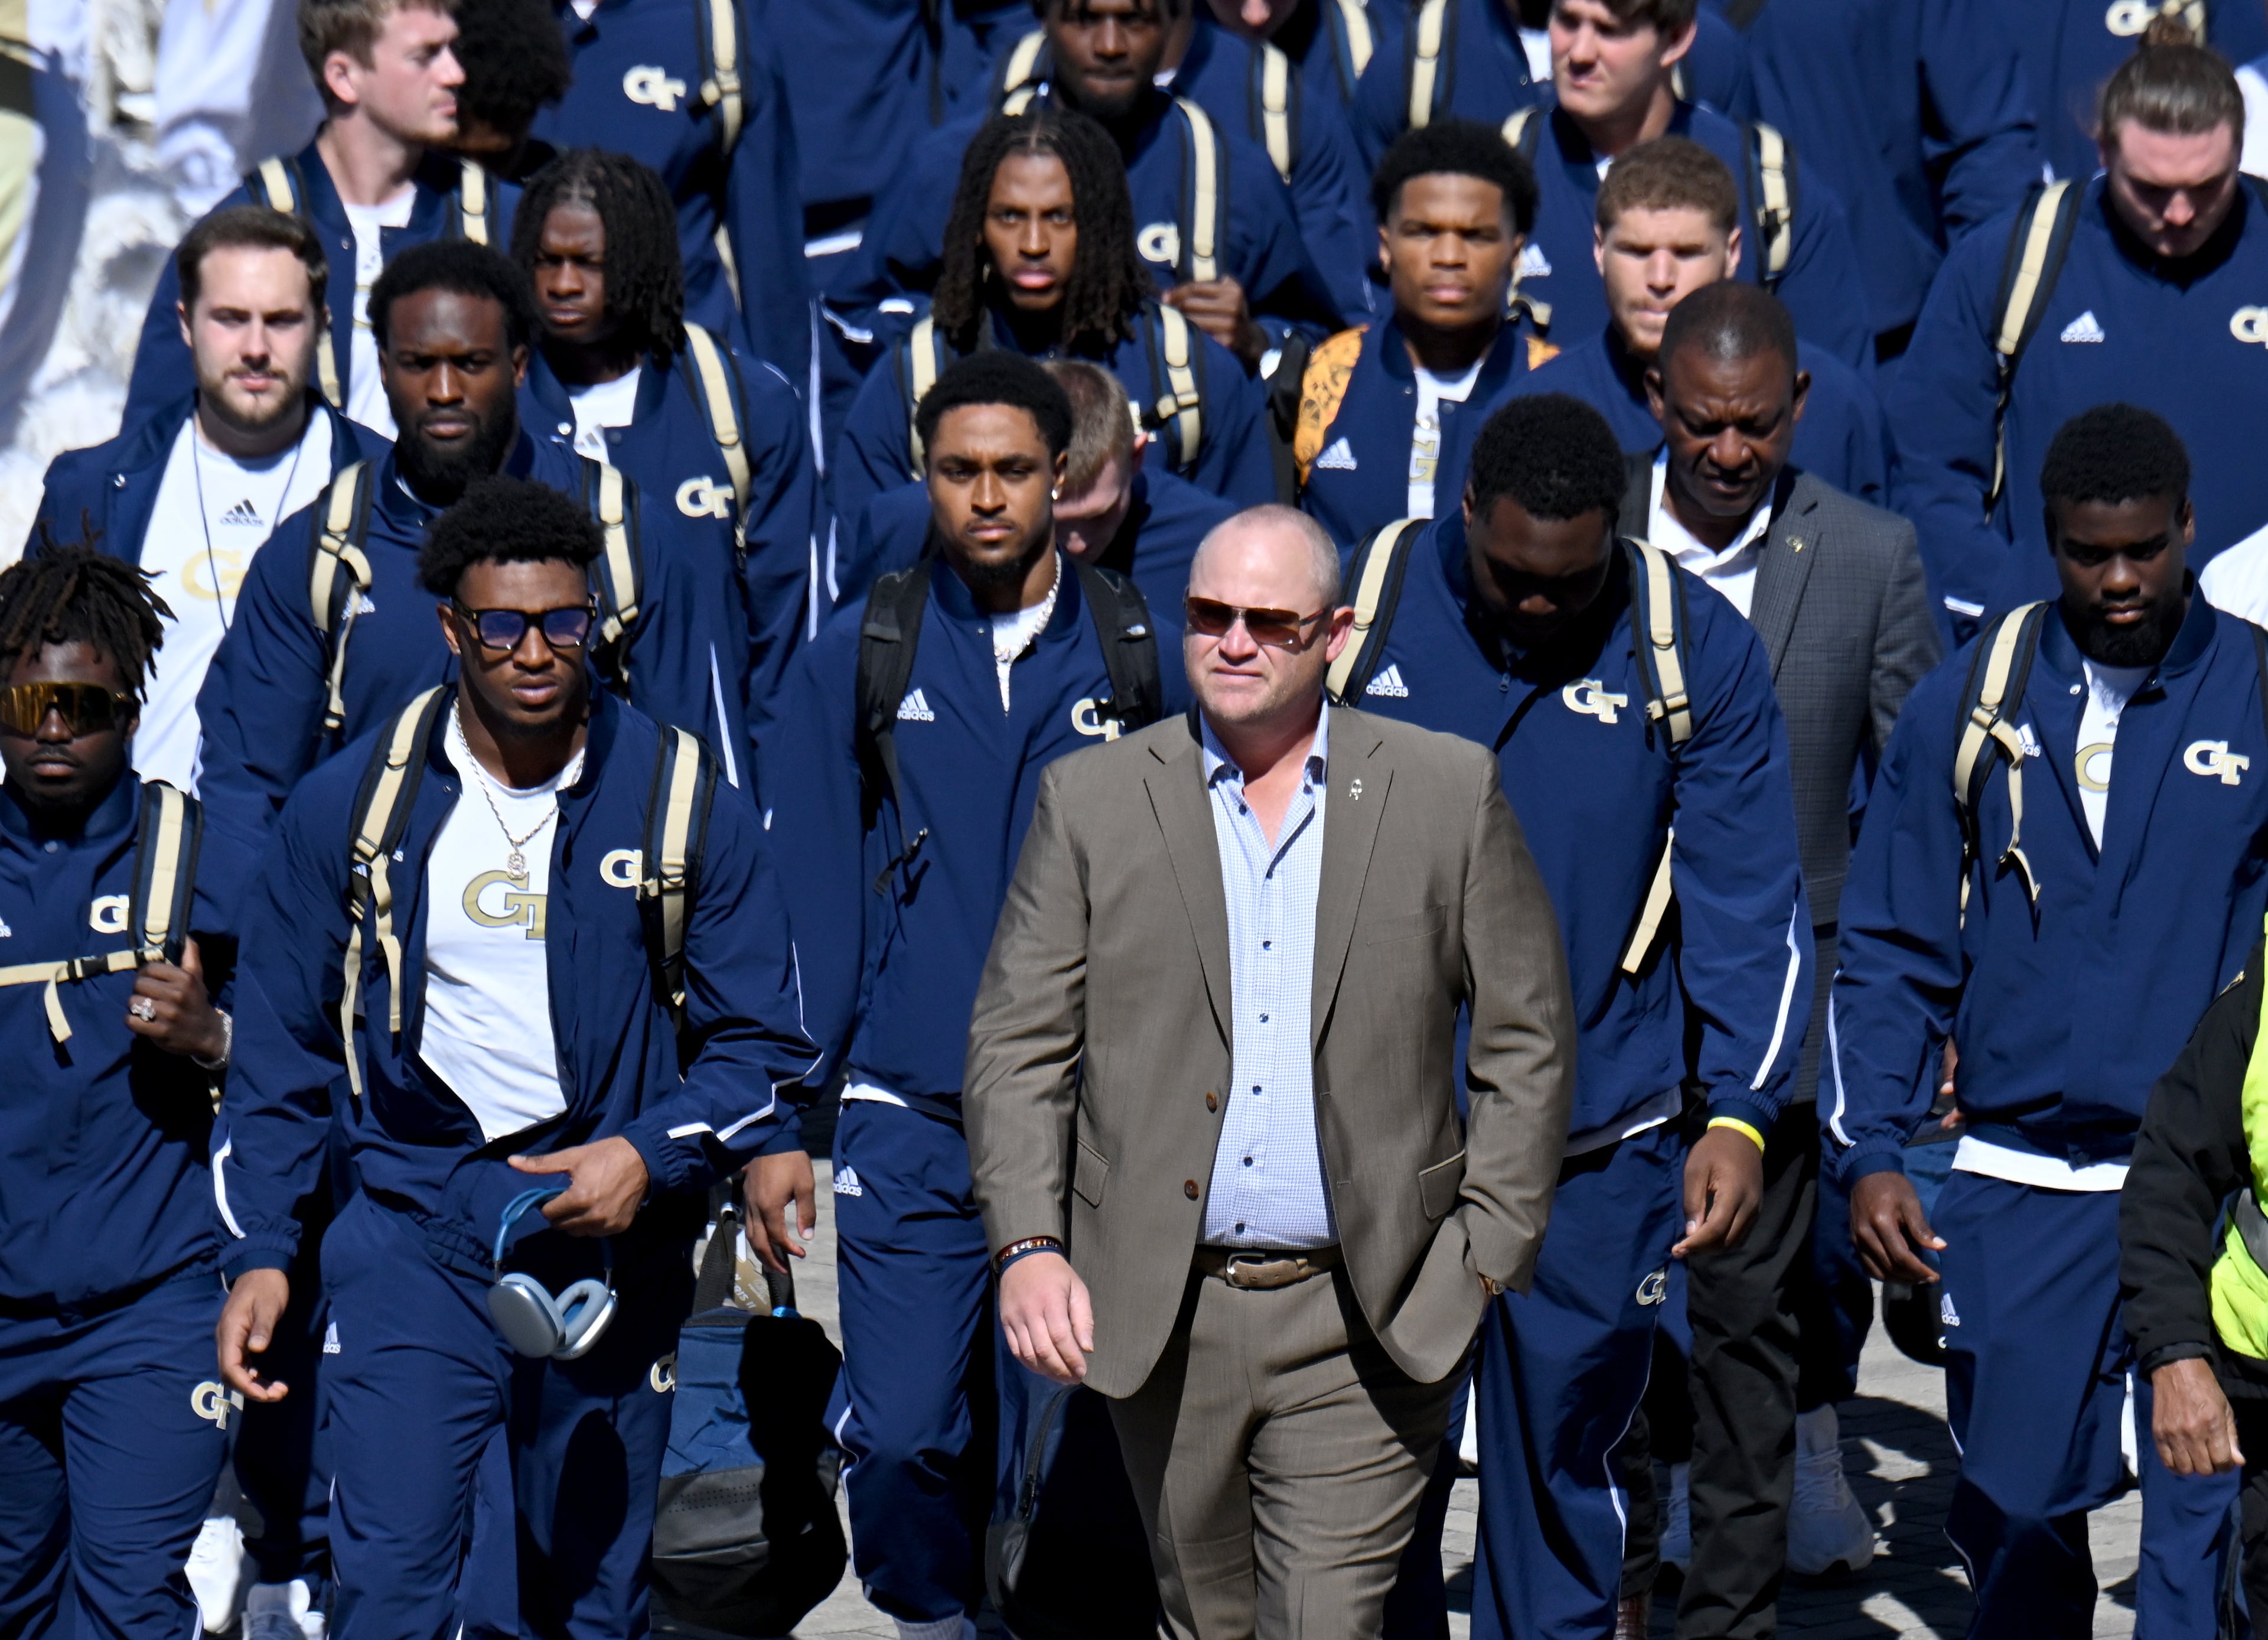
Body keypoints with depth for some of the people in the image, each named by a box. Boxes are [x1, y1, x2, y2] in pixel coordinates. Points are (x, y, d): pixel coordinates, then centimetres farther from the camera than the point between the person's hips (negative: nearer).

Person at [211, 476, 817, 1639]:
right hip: (412, 1243, -1)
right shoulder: (353, 803, 1)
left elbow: (763, 1042, 4)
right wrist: (257, 1251, 2)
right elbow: (281, 1048, 9)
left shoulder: (682, 801, -1)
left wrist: (650, 1156, -12)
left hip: (611, 1240, 1)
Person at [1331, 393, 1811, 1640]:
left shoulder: (1697, 646, -3)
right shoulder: (1359, 605, -3)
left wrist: (1739, 1113, -9)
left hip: (1600, 1152, 0)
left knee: (1560, 1458, 8)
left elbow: (1747, 900, 0)